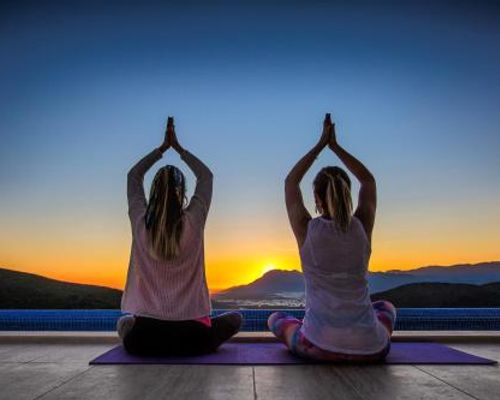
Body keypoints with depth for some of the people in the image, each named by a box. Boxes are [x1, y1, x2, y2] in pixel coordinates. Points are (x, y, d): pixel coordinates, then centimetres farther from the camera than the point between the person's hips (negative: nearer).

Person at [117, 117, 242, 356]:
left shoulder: (141, 223, -9)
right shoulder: (193, 223, -12)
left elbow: (133, 176, 10)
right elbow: (206, 176, 6)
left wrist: (163, 147, 13)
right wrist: (178, 147, 11)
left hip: (145, 335, 4)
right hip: (190, 334, -3)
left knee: (125, 324, 38)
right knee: (235, 319, 23)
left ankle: (129, 333, 16)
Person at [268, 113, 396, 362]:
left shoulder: (306, 230, -9)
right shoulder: (362, 228, -4)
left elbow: (290, 182, 9)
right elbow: (368, 180, 15)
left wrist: (321, 144, 12)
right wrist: (335, 146, 15)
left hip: (317, 347, -2)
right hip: (370, 349, 2)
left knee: (276, 319, 30)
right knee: (386, 307, 37)